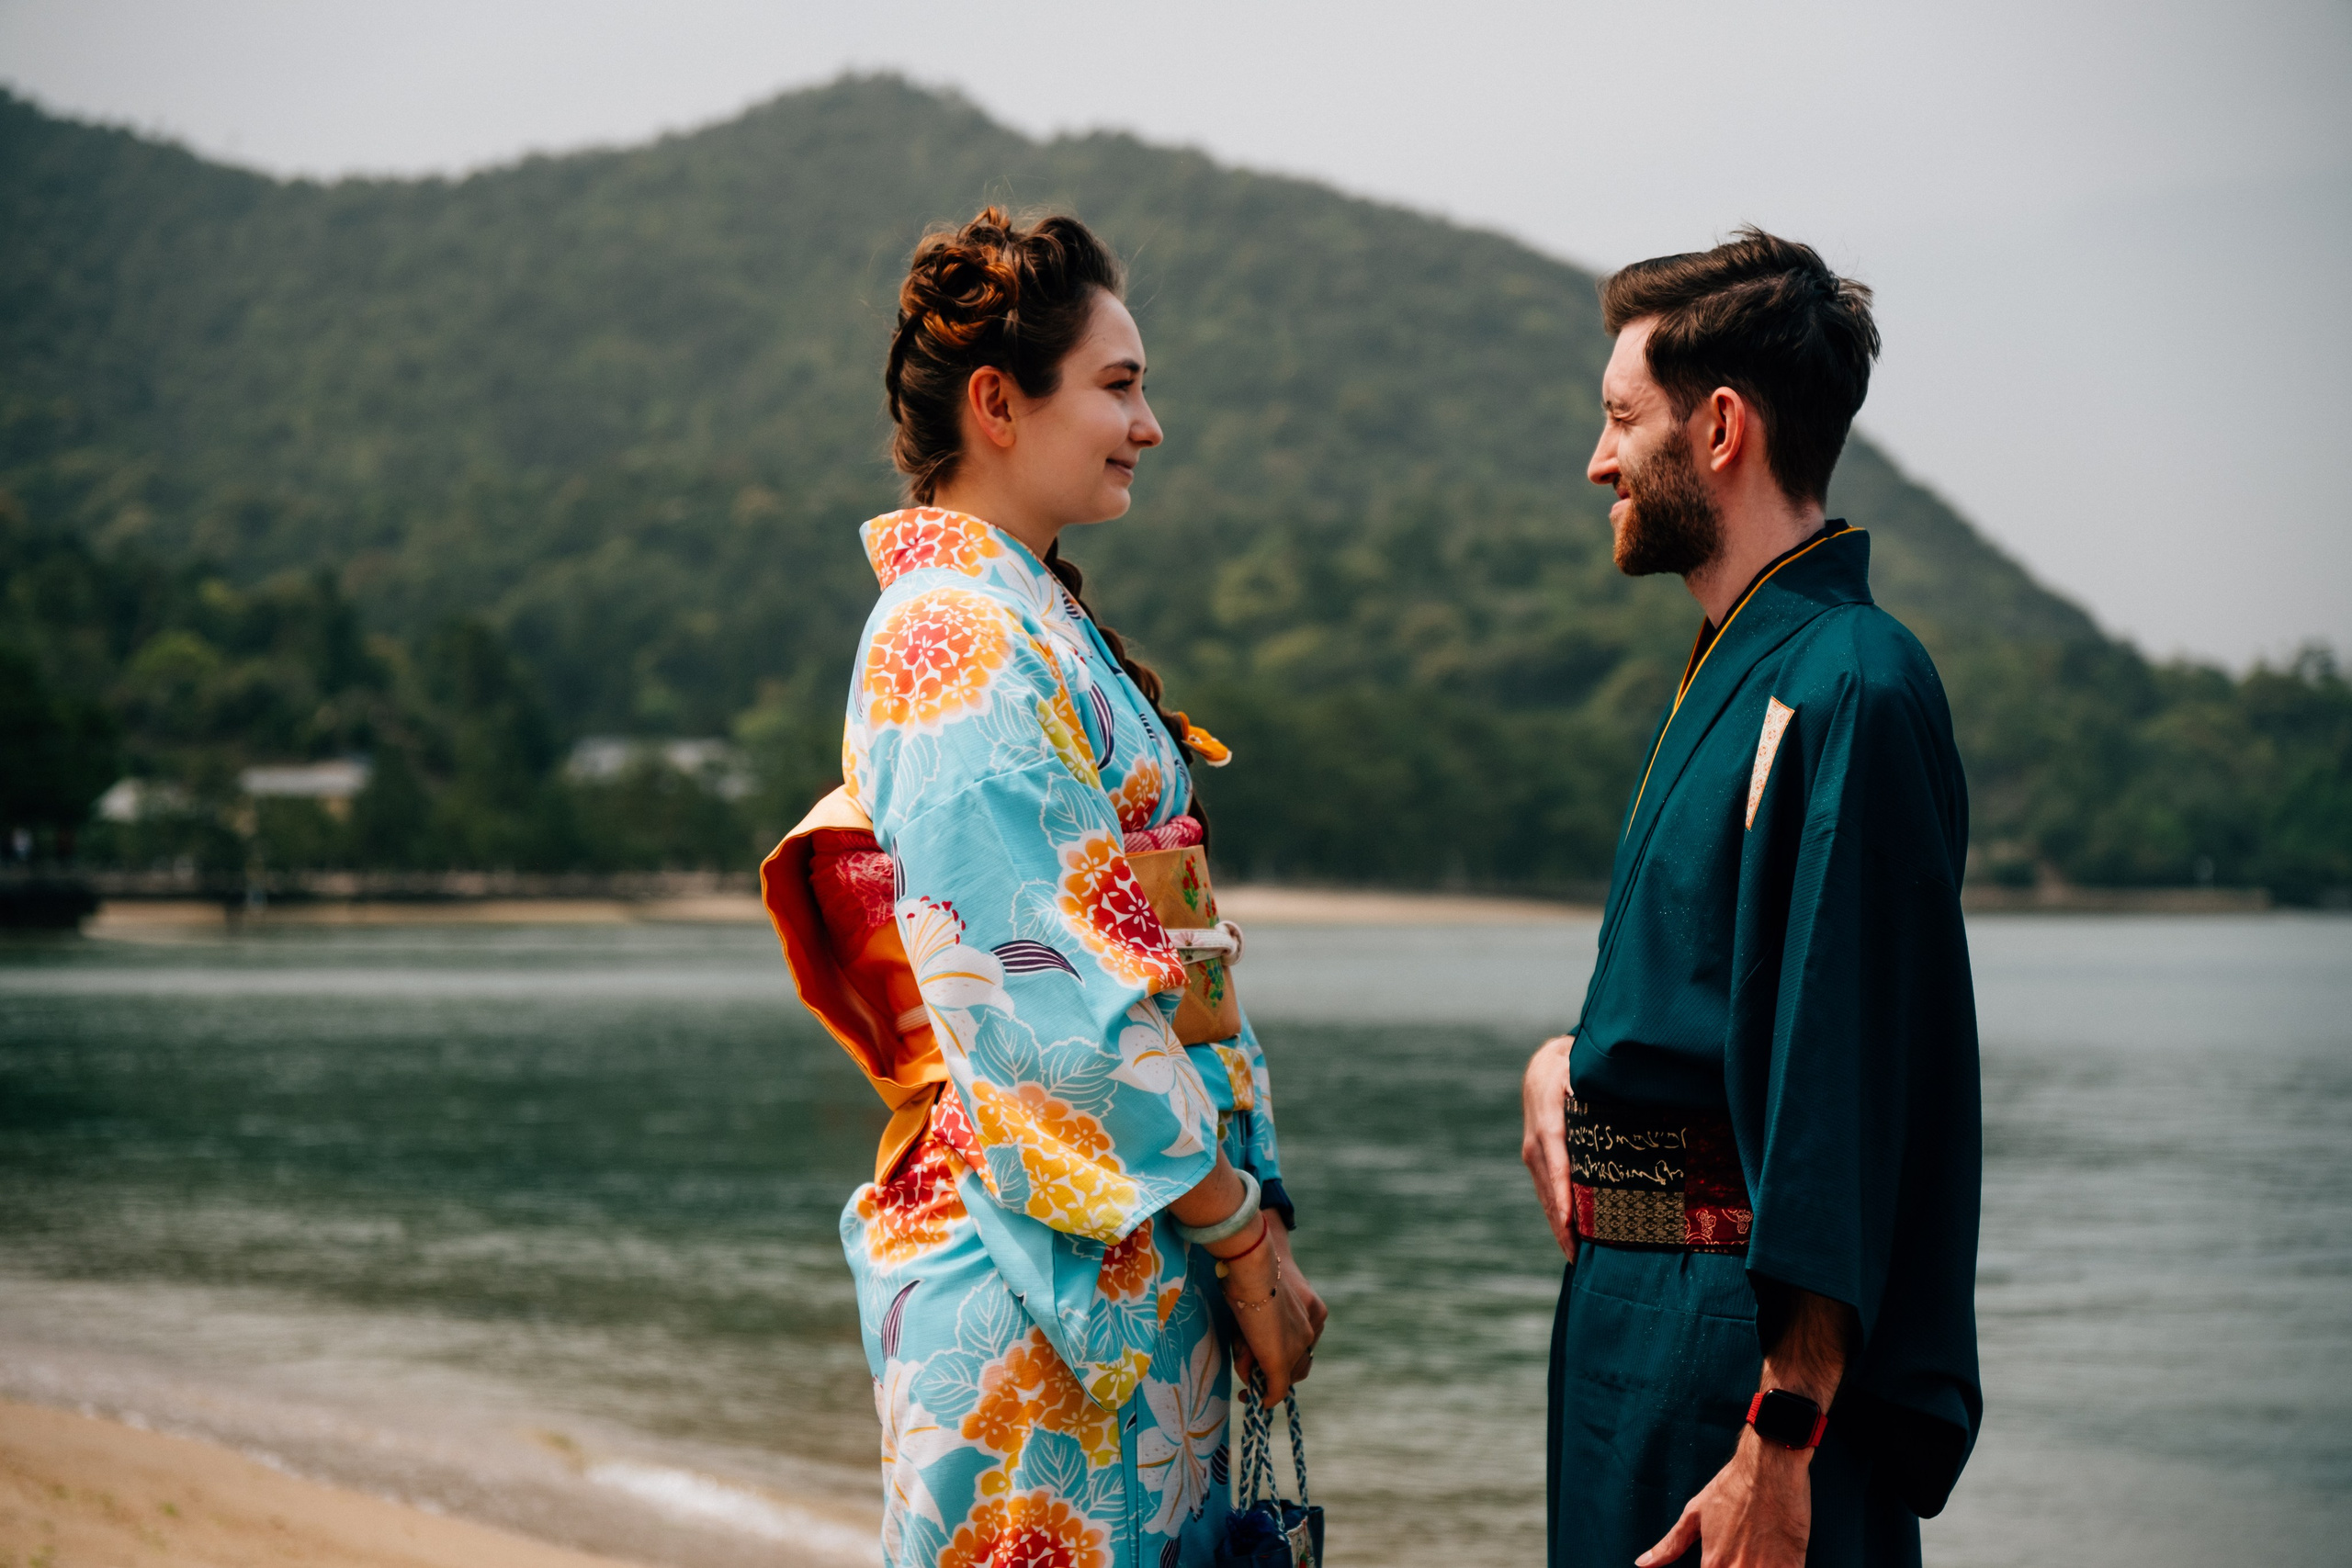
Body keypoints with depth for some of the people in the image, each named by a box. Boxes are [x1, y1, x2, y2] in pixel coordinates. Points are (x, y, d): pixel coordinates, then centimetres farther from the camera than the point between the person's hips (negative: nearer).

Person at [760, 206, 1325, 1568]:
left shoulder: (1037, 627, 16)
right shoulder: (962, 640, -14)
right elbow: (1051, 1009, -19)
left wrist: (1250, 1212, 9)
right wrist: (1245, 1239, -13)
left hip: (1142, 1253, 9)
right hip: (1047, 1268, -9)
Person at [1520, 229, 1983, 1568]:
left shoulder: (1852, 690, -17)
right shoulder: (1735, 670, 15)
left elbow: (1852, 1074, -23)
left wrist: (1781, 1444, -25)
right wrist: (1570, 1056, 5)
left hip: (1746, 1343, -10)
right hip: (1631, 1308, 10)